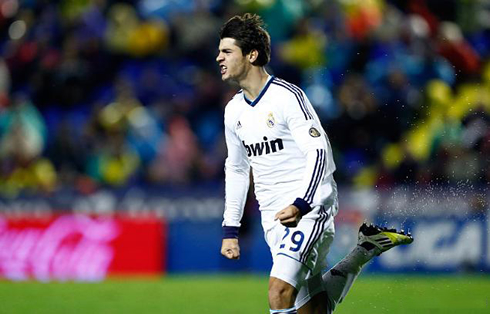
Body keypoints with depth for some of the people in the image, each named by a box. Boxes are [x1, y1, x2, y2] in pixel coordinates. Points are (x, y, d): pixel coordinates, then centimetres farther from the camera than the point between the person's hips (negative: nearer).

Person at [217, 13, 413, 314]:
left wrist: (300, 205, -28)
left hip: (309, 209, -7)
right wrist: (230, 229, 18)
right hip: (274, 217, 7)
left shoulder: (288, 96, -12)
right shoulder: (234, 110, 11)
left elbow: (320, 152, -17)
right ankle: (366, 249, 22)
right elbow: (236, 168, 22)